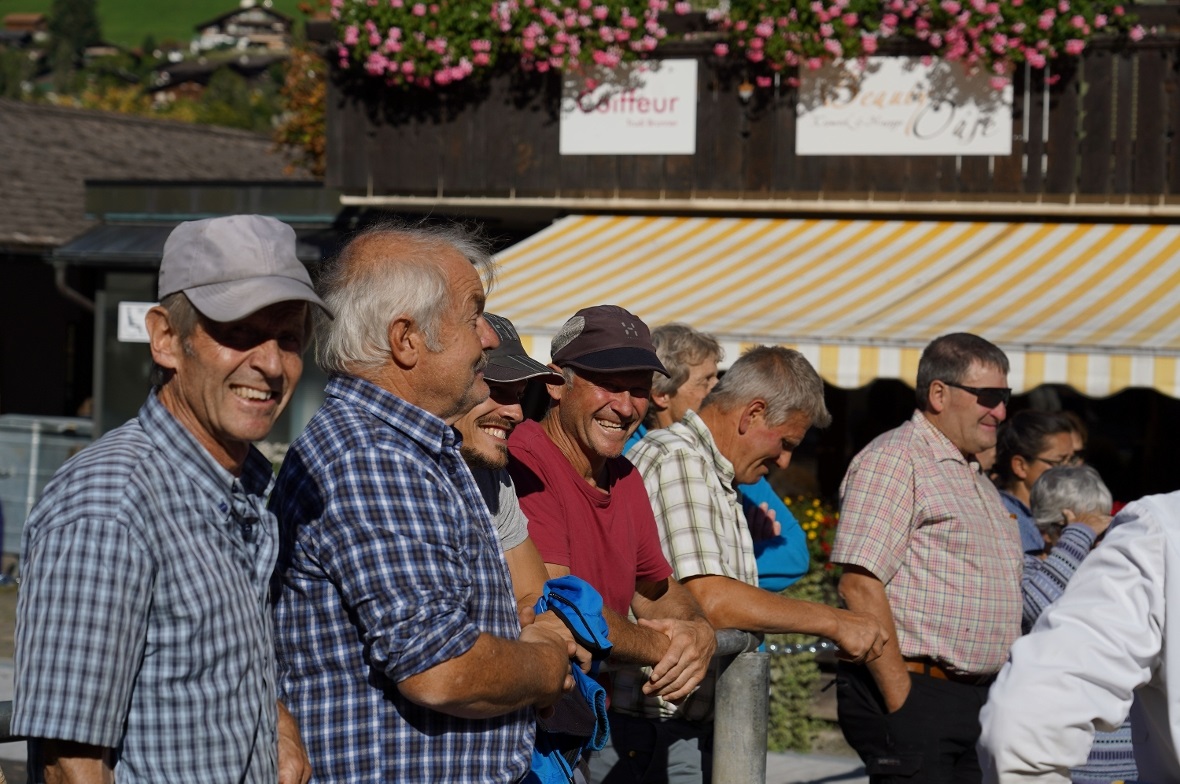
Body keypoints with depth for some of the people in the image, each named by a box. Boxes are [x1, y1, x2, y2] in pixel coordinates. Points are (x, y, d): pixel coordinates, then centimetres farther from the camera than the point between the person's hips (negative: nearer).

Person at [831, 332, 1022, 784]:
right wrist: (900, 698, -20)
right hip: (915, 695, -9)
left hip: (976, 697, 9)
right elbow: (860, 584, -17)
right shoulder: (892, 460, -8)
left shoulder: (974, 479, 22)